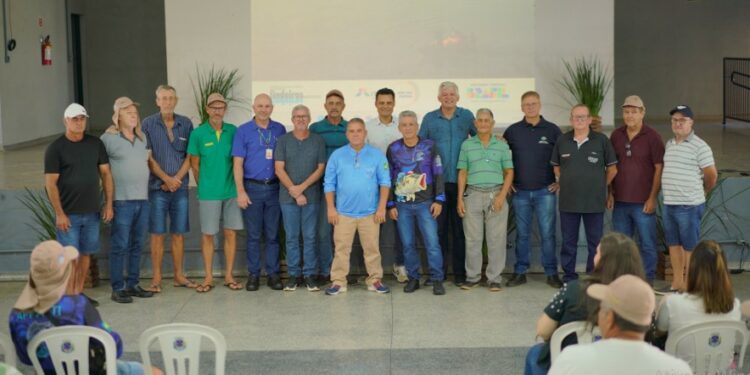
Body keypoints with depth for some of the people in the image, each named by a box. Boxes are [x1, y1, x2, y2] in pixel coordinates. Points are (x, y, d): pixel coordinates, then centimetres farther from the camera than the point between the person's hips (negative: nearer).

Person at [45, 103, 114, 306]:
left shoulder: (95, 144, 6)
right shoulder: (55, 148, -5)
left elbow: (106, 173, 9)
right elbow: (50, 183, -8)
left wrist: (109, 204, 3)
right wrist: (59, 213, -13)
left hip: (92, 212, 4)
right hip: (68, 214, -4)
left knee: (86, 253, 10)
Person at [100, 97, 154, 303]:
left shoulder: (142, 138, 12)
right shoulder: (108, 138, -6)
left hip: (143, 199, 6)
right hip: (122, 201, -6)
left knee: (137, 245, 11)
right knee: (120, 246, -3)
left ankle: (133, 284, 19)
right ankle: (117, 288, 4)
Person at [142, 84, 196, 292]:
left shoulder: (186, 124, 7)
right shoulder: (148, 124, 0)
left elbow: (190, 156, 5)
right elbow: (148, 157, -3)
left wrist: (176, 179, -6)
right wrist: (166, 179, -9)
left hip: (180, 187, 2)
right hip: (157, 187, -2)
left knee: (178, 233, 7)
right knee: (158, 233, -1)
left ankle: (179, 275, 15)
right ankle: (156, 278, 4)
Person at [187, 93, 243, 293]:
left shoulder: (233, 131, 3)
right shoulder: (198, 133, -2)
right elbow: (195, 165, 4)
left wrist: (237, 185, 5)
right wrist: (204, 186, 7)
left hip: (231, 191, 2)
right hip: (209, 193, -2)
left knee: (231, 233, 5)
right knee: (208, 235, 3)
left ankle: (229, 276, 15)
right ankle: (208, 277, 13)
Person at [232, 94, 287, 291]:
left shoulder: (280, 130, 6)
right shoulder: (243, 131, 0)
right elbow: (238, 163, -3)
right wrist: (241, 191, -9)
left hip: (274, 187, 2)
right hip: (252, 187, -2)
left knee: (273, 234, 5)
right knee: (253, 235, 4)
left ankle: (273, 274, 12)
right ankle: (253, 274, 12)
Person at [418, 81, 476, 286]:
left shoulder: (467, 116, 5)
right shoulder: (429, 119, 6)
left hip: (461, 181, 0)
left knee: (460, 228, 4)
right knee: (438, 227, 3)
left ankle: (460, 272, 11)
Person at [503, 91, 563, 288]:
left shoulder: (552, 130, 1)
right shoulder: (512, 131, 5)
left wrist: (562, 181, 1)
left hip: (545, 191, -1)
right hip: (520, 191, 1)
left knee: (547, 233, -1)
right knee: (522, 234, 7)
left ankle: (551, 273, 7)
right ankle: (520, 272, 14)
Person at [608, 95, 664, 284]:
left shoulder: (652, 137, -5)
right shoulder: (616, 135, 7)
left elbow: (659, 168, -7)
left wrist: (652, 198, -11)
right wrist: (610, 194, 8)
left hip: (643, 202, -4)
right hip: (620, 201, 4)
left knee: (647, 244, 2)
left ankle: (647, 280, 13)